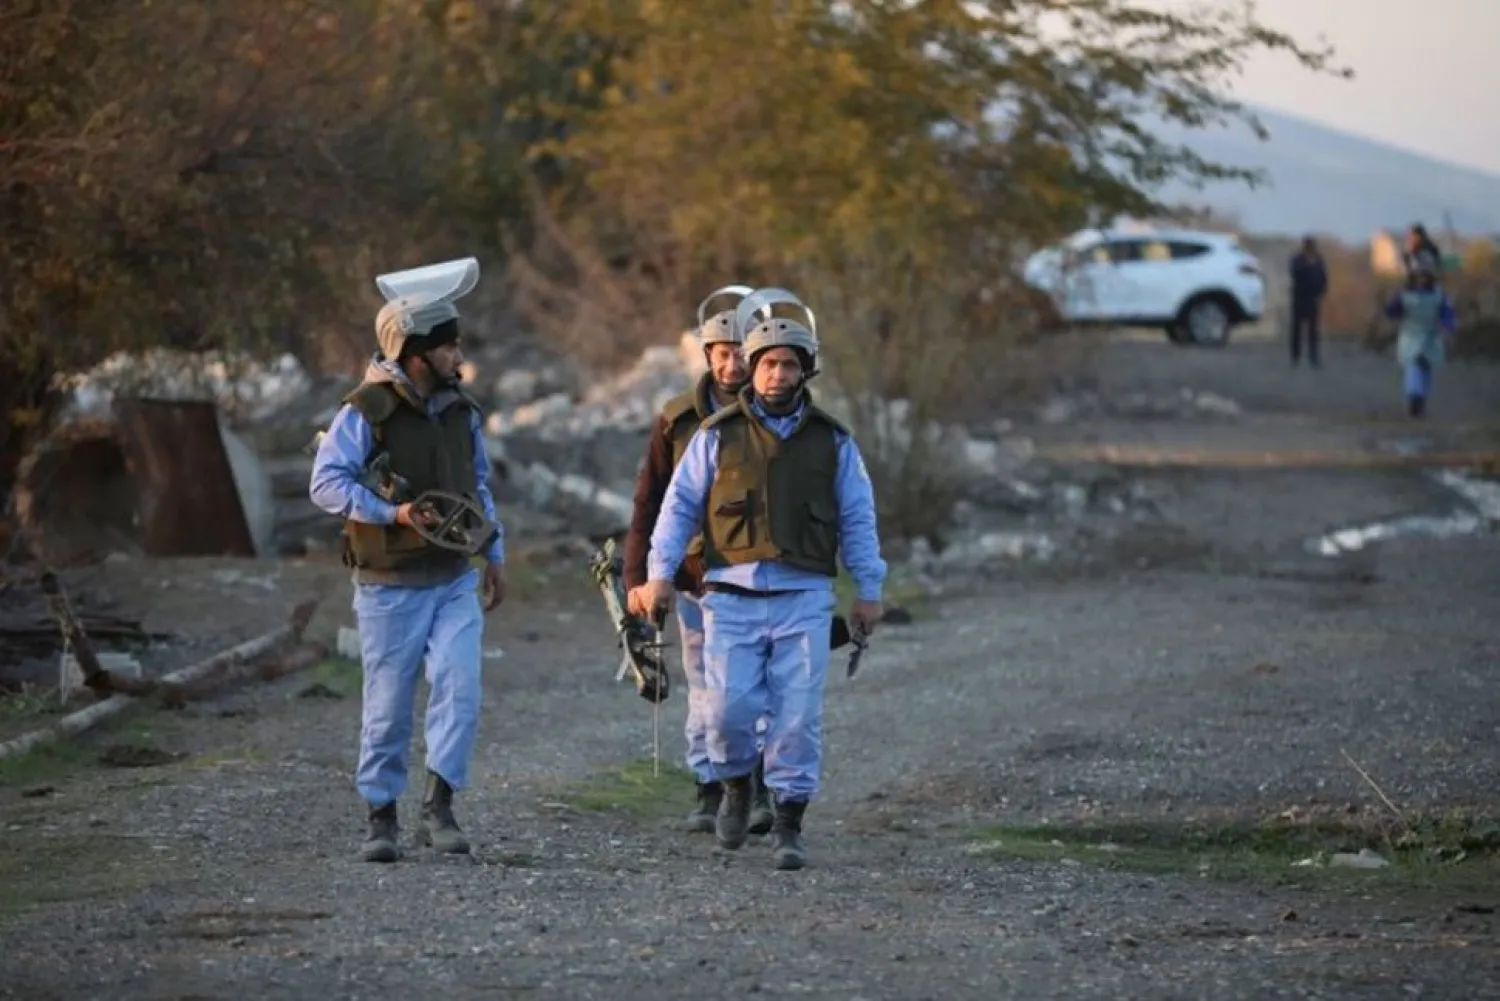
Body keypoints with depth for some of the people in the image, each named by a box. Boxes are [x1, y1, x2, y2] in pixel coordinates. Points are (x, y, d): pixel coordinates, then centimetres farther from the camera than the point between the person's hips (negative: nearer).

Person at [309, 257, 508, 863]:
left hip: (456, 580, 4)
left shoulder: (460, 410, 8)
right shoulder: (366, 412, -11)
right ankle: (382, 817, 14)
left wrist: (494, 553, 17)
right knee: (388, 705, 2)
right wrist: (392, 513, -26)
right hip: (391, 585, -4)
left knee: (459, 688, -12)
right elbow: (326, 483, -17)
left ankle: (438, 807, -6)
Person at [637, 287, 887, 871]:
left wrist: (869, 591, 10)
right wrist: (660, 572, -2)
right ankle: (736, 786, 22)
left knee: (798, 713, -6)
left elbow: (857, 519, 13)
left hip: (804, 597, 1)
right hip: (732, 595, 0)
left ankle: (788, 826, 1)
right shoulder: (718, 435, 6)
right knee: (730, 707, -7)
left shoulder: (831, 441, 9)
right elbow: (681, 505, 7)